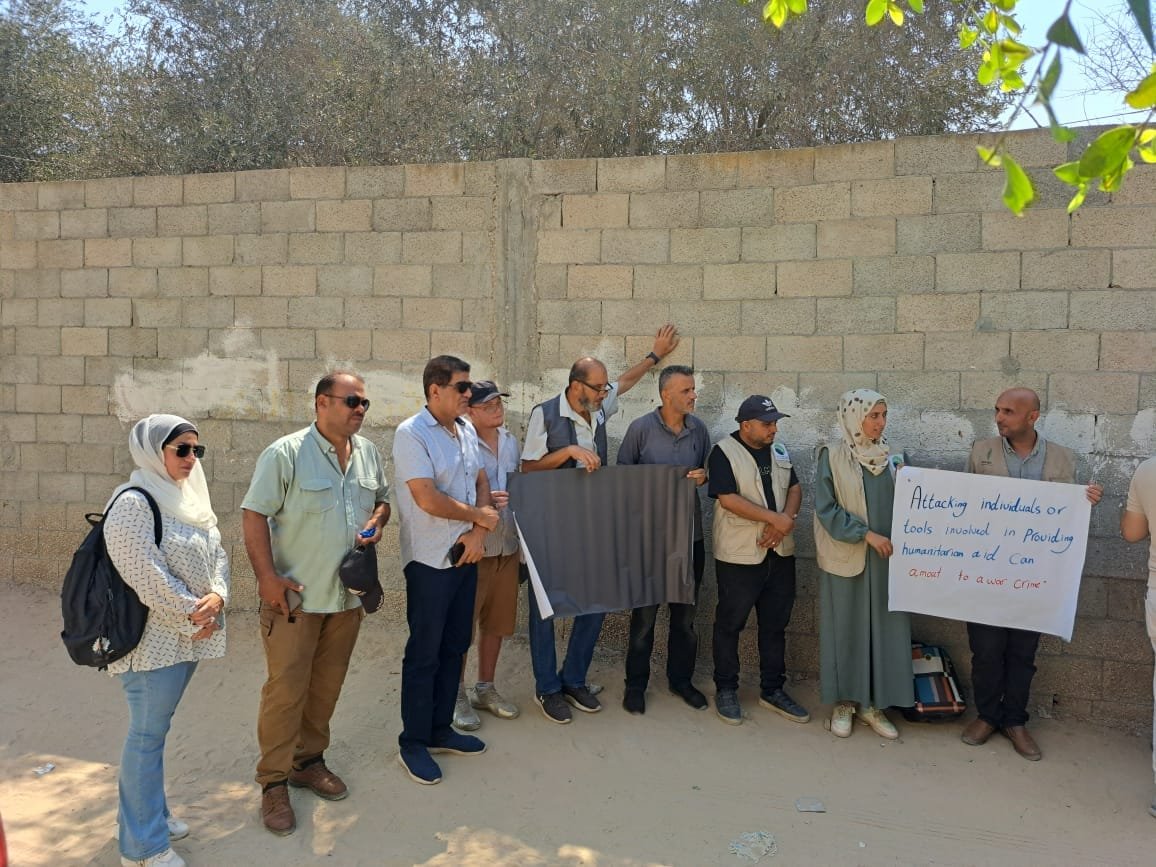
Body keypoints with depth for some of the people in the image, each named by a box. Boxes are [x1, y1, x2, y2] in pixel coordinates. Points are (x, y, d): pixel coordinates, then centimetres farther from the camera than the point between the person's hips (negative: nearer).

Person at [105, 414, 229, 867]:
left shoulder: (189, 499, 11)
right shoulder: (133, 503, -17)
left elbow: (217, 554, 10)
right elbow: (146, 575, -22)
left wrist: (216, 597, -8)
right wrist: (192, 614, -16)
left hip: (188, 635, 8)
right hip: (153, 638, -8)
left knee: (153, 728, 20)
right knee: (148, 735, 2)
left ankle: (144, 813, 36)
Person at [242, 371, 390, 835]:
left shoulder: (368, 453, 7)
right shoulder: (286, 454, -12)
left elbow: (382, 499, 20)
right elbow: (254, 515, -12)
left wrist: (377, 521, -3)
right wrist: (267, 577, -17)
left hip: (348, 593, 6)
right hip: (294, 595, -5)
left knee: (327, 687, 15)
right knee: (286, 689, 1)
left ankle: (309, 761, 33)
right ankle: (274, 782, 16)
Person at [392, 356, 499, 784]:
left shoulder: (466, 431, 9)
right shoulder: (411, 434, -14)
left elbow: (481, 483, 9)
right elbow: (429, 500, -22)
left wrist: (477, 533, -7)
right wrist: (479, 517, -9)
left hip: (465, 555, 7)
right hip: (430, 560, -7)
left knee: (454, 648, 15)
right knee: (424, 653, 4)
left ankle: (440, 729, 30)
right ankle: (413, 742, 18)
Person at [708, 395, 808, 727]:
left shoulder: (778, 451, 10)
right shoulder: (723, 452, -11)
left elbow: (794, 488, 10)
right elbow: (728, 499, -19)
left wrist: (786, 520, -10)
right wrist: (775, 519, -19)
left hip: (780, 553, 6)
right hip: (739, 556, -6)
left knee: (775, 625, 13)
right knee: (730, 624, 6)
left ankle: (772, 690, 26)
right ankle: (726, 690, 20)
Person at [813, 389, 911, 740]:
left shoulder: (892, 457, 7)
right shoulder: (832, 456, -6)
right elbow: (826, 508, -11)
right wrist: (866, 533, -17)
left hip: (886, 556, 4)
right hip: (845, 557, -4)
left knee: (884, 628, 6)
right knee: (845, 628, 5)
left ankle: (872, 703, 19)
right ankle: (844, 702, 19)